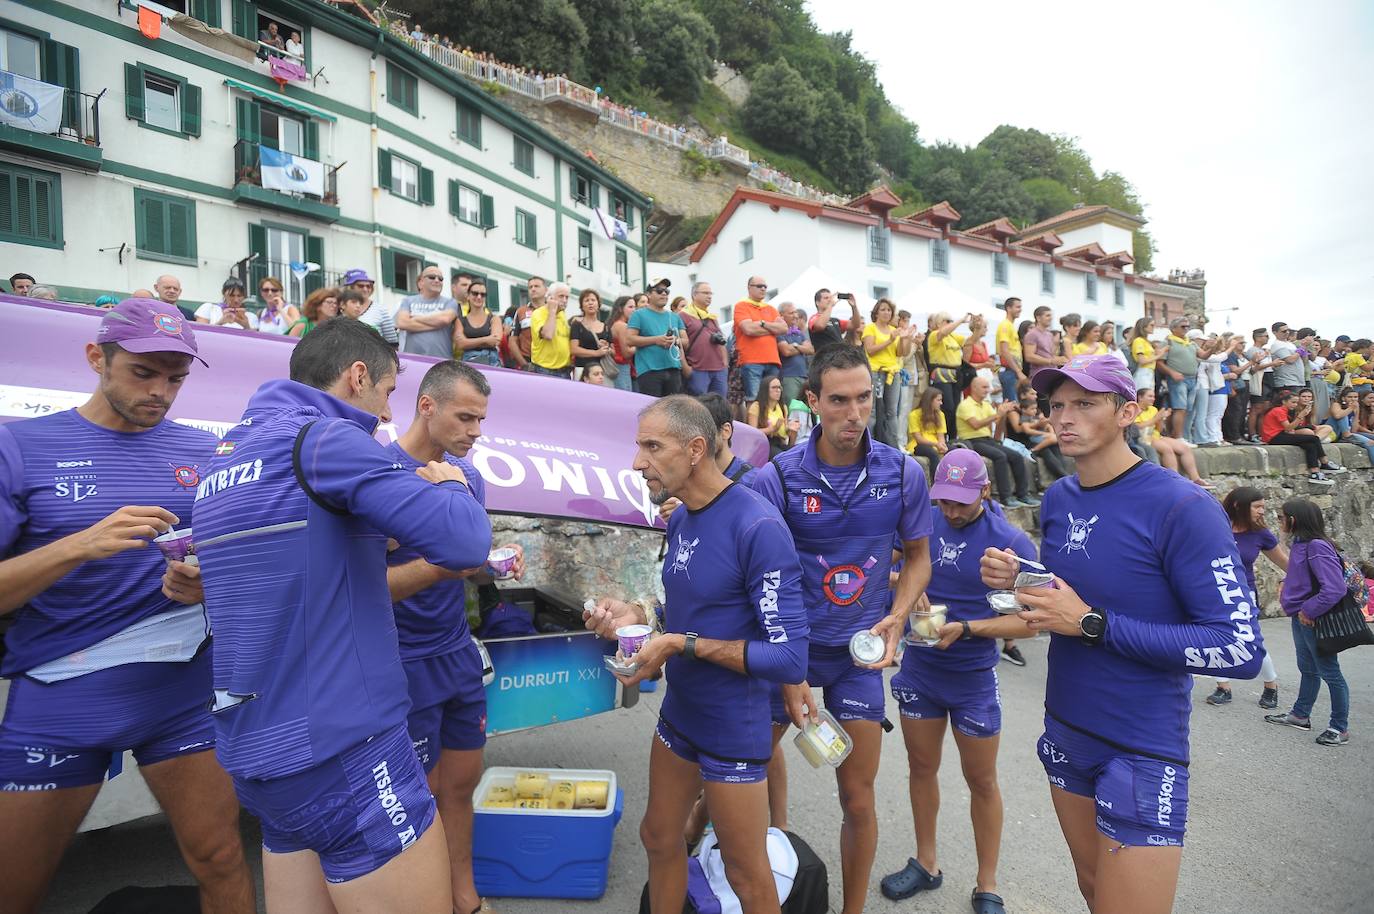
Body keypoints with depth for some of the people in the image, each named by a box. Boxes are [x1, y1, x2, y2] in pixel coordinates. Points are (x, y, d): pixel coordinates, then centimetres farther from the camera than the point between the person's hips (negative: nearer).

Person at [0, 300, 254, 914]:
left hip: (181, 685, 1)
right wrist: (80, 545, -24)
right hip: (57, 697, -1)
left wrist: (209, 585, -11)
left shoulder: (203, 452, 4)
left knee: (221, 863, 5)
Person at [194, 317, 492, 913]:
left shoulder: (229, 453, 13)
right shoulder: (326, 438, -14)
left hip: (257, 750, 9)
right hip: (341, 750, -9)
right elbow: (463, 541, -22)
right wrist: (452, 485, -2)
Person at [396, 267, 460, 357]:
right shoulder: (408, 301, 14)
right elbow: (401, 323, -4)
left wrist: (414, 319, 0)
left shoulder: (449, 302, 10)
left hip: (442, 360, -1)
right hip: (411, 359, 1)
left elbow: (444, 319, -11)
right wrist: (435, 324, -5)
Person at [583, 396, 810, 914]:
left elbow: (790, 659, -26)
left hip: (733, 728, -7)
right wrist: (638, 618, -6)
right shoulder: (679, 518, 0)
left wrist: (682, 645, -25)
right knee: (659, 838, 24)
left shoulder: (758, 527, -26)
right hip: (677, 714, 8)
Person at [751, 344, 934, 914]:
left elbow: (917, 556, 7)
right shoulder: (777, 477, -15)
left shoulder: (903, 474, -8)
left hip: (858, 652, 2)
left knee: (858, 800, 9)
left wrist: (896, 618, -11)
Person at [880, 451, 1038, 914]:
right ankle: (926, 864, 37)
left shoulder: (1012, 541, -15)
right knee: (922, 768, 17)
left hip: (974, 677, -3)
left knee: (982, 781, 12)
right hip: (919, 669, 3)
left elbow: (1028, 621, -14)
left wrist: (965, 628, -27)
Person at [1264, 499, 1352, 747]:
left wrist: (1308, 611, -21)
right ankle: (1300, 715, 34)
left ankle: (1340, 728, 18)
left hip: (1316, 621, -9)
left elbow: (1335, 588, -28)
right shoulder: (1299, 544, 4)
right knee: (1307, 669, 21)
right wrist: (1287, 588, 3)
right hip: (1301, 618, 9)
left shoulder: (1317, 547, -23)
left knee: (1329, 672, 5)